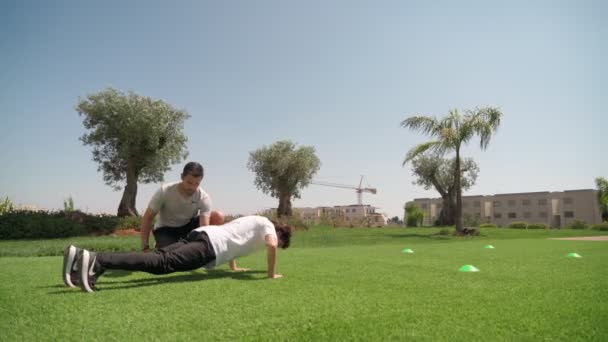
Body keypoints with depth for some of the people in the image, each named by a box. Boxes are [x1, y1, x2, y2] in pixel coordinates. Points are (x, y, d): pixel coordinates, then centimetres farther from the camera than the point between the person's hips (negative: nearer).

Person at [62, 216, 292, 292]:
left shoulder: (253, 222, 41)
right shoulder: (266, 225, 15)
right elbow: (271, 246, -7)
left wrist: (233, 267, 58)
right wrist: (271, 273, 7)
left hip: (202, 235, 8)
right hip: (210, 245, -8)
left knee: (159, 258, -8)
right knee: (162, 264, -24)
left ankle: (84, 258, -21)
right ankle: (97, 261, -41)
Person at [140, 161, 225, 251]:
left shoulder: (204, 198, -23)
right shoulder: (164, 191, -24)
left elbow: (204, 226, -32)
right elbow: (147, 218, -16)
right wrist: (145, 247, -20)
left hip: (188, 226, 2)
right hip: (165, 229, -1)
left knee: (218, 217, -23)